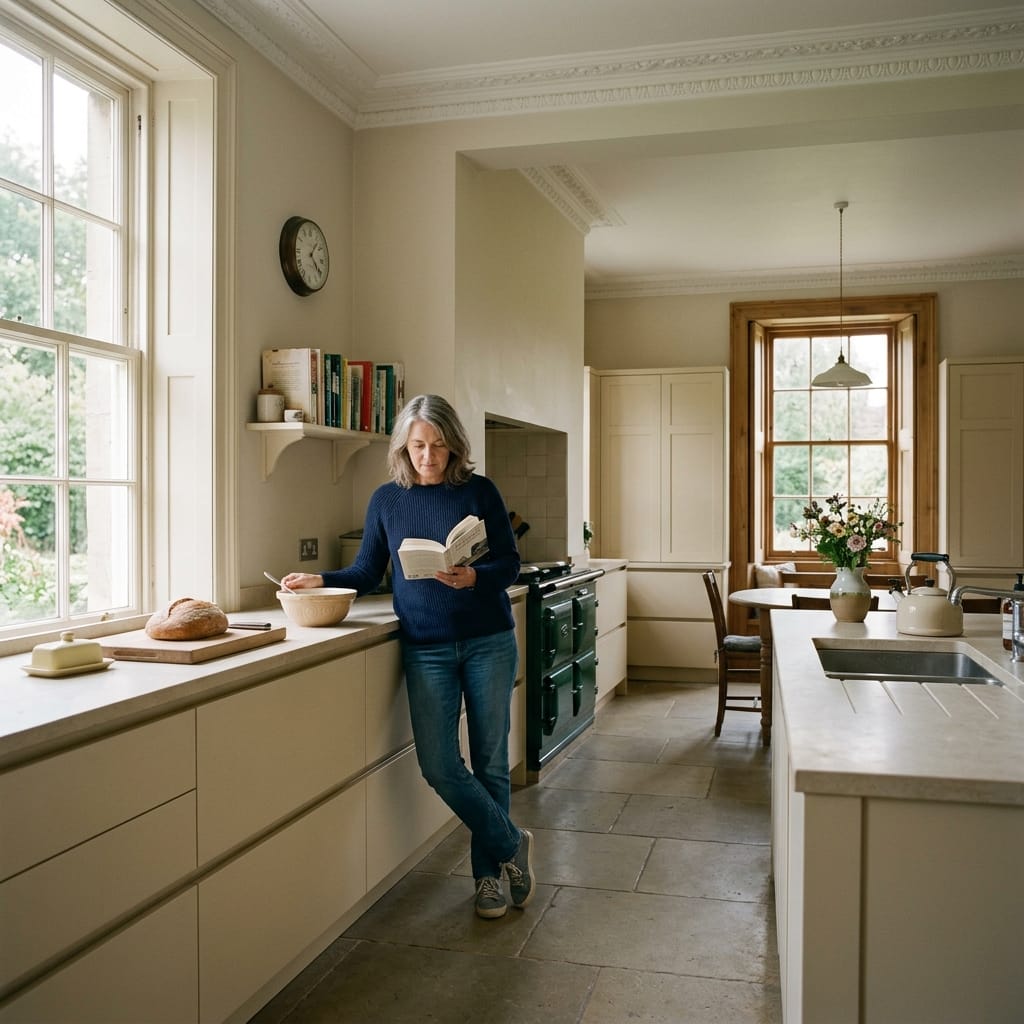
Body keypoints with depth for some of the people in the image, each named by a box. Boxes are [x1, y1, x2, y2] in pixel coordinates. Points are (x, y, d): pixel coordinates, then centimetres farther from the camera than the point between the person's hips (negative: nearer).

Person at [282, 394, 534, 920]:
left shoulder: (478, 491, -2)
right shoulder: (386, 499, 4)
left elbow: (509, 563, -2)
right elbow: (367, 572, 9)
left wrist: (475, 577, -22)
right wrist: (320, 580, -8)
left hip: (488, 642, -1)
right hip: (426, 648, 1)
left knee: (489, 760, 6)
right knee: (439, 764, -6)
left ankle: (488, 872, 26)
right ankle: (512, 845, 17)